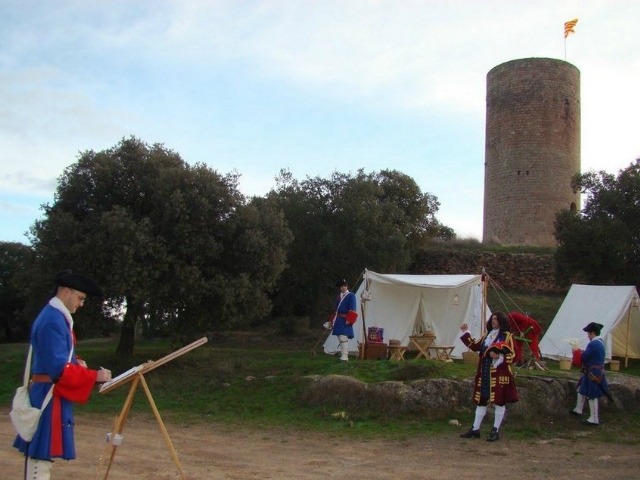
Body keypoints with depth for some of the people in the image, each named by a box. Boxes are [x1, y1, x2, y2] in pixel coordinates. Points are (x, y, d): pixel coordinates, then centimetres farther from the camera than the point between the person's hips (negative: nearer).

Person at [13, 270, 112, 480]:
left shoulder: (57, 316, 12)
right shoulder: (53, 320, -19)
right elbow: (59, 369, -24)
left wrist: (77, 362, 6)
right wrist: (94, 376, -19)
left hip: (50, 395, 10)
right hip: (49, 397, -10)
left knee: (39, 454, 14)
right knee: (41, 455, -7)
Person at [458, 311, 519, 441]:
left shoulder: (507, 336, -4)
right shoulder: (487, 335, 15)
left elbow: (512, 356, -9)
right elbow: (476, 346, 16)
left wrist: (499, 357, -24)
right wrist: (465, 333, 15)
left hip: (499, 374, -6)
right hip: (484, 373, 6)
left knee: (499, 401, 0)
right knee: (481, 401, 9)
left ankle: (495, 431, 10)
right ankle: (475, 429, 15)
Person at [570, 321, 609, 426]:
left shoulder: (593, 344, -25)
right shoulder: (600, 342, 8)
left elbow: (583, 357, -21)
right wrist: (581, 352, 3)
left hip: (593, 374, -11)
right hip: (597, 371, 11)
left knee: (591, 396, -1)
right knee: (581, 390, 24)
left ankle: (594, 419, 7)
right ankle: (578, 410, 38)